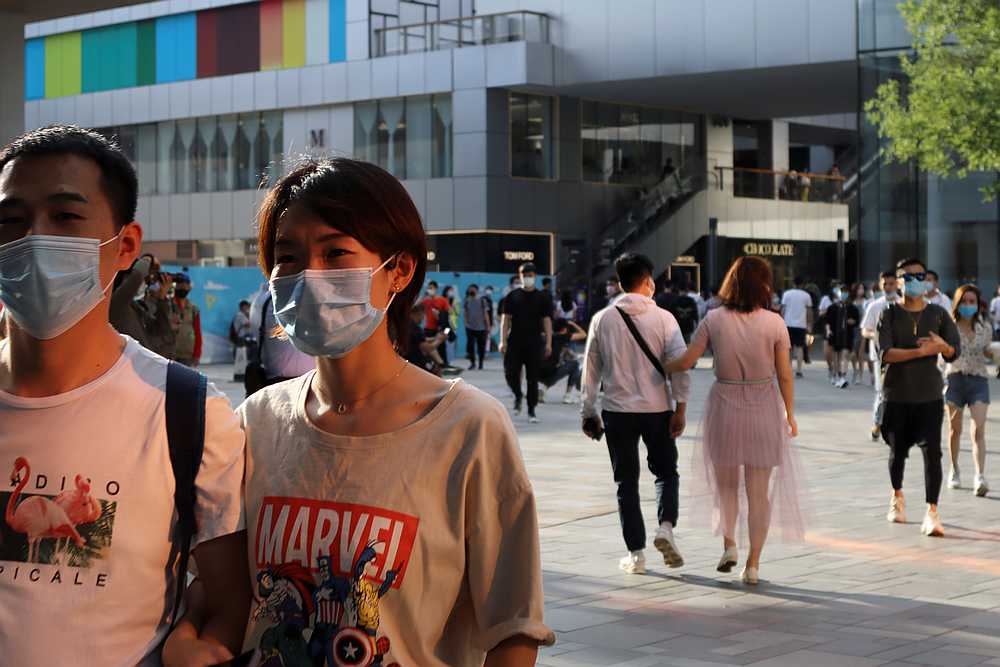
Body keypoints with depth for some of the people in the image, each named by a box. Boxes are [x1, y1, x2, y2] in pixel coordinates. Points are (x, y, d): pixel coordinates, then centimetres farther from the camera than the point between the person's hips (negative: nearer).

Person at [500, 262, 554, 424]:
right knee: (511, 374, -5)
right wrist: (503, 341, -4)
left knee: (533, 378, 1)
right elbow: (506, 318, 5)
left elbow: (547, 320, 3)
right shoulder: (513, 296, 6)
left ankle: (531, 411, 9)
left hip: (534, 343, -1)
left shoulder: (542, 297, 4)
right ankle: (518, 396, 26)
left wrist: (548, 343, -5)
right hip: (515, 342, 1)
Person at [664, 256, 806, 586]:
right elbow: (785, 376, -4)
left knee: (725, 482, 21)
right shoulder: (774, 323, -7)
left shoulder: (715, 320, -6)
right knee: (759, 490, 8)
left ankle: (729, 545, 11)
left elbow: (686, 362, -5)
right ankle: (753, 564, 9)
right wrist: (790, 415, 7)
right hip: (764, 408, 0)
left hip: (725, 406, 0)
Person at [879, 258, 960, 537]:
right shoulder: (889, 314, -2)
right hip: (897, 395, 0)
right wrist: (921, 351, -24)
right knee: (897, 450, 13)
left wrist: (943, 346, -21)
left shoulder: (938, 314, 4)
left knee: (932, 451, -12)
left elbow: (954, 353, 3)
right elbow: (885, 353, -15)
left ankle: (932, 512, -11)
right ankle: (897, 496, 40)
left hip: (929, 395, 0)